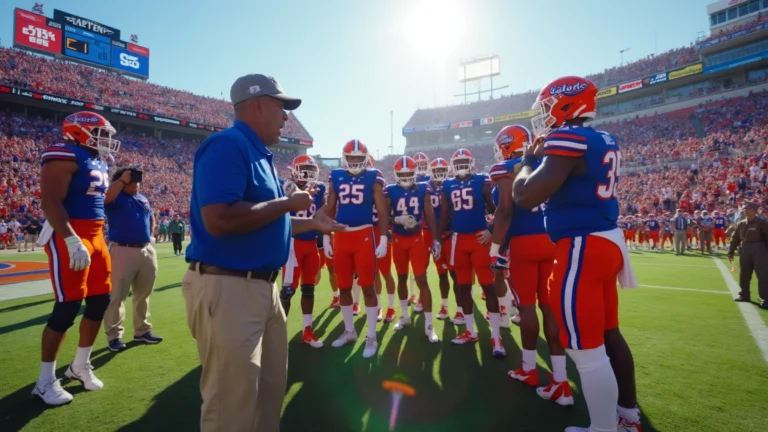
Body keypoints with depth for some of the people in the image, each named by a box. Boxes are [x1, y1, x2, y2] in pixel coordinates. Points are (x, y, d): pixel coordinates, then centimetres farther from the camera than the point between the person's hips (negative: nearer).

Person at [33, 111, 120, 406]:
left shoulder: (98, 162, 16)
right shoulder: (65, 155, -12)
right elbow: (50, 201, -21)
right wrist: (73, 242, -27)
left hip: (95, 236, 9)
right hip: (69, 237, -9)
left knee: (100, 301, 11)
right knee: (67, 308, -5)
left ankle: (80, 366, 28)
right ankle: (45, 381, 12)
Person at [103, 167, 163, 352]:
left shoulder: (143, 199, 16)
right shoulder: (116, 198, -4)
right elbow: (107, 196, -29)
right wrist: (122, 179, -22)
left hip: (147, 251, 7)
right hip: (123, 251, -7)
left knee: (143, 294, 14)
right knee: (117, 295, -2)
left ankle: (142, 330, 26)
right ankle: (114, 335, 8)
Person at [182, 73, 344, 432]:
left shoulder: (260, 153, 15)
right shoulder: (227, 145, -15)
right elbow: (219, 221, -29)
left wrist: (311, 223, 23)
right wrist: (287, 203, -18)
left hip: (263, 285, 10)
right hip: (226, 288, -10)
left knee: (271, 385, 23)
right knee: (233, 398, 3)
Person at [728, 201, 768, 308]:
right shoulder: (740, 223, 9)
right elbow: (735, 238, 12)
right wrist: (731, 252, 10)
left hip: (759, 249, -5)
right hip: (745, 249, 5)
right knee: (744, 274, 11)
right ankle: (744, 295, 24)